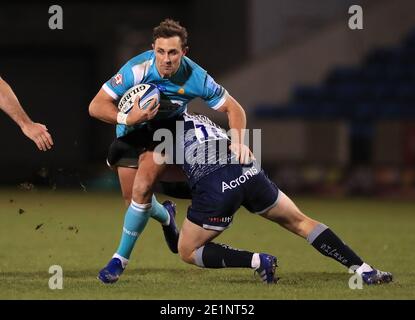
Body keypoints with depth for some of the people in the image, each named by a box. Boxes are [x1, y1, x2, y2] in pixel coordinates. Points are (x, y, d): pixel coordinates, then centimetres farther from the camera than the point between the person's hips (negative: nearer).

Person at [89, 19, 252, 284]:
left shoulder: (196, 78, -28)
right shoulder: (137, 69, -33)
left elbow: (233, 108, -15)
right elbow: (97, 106, -29)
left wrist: (239, 141, -32)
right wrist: (128, 119, -45)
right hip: (131, 130, 1)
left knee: (141, 190, -21)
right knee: (132, 199, 2)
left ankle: (121, 258, -5)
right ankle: (166, 217, 40)